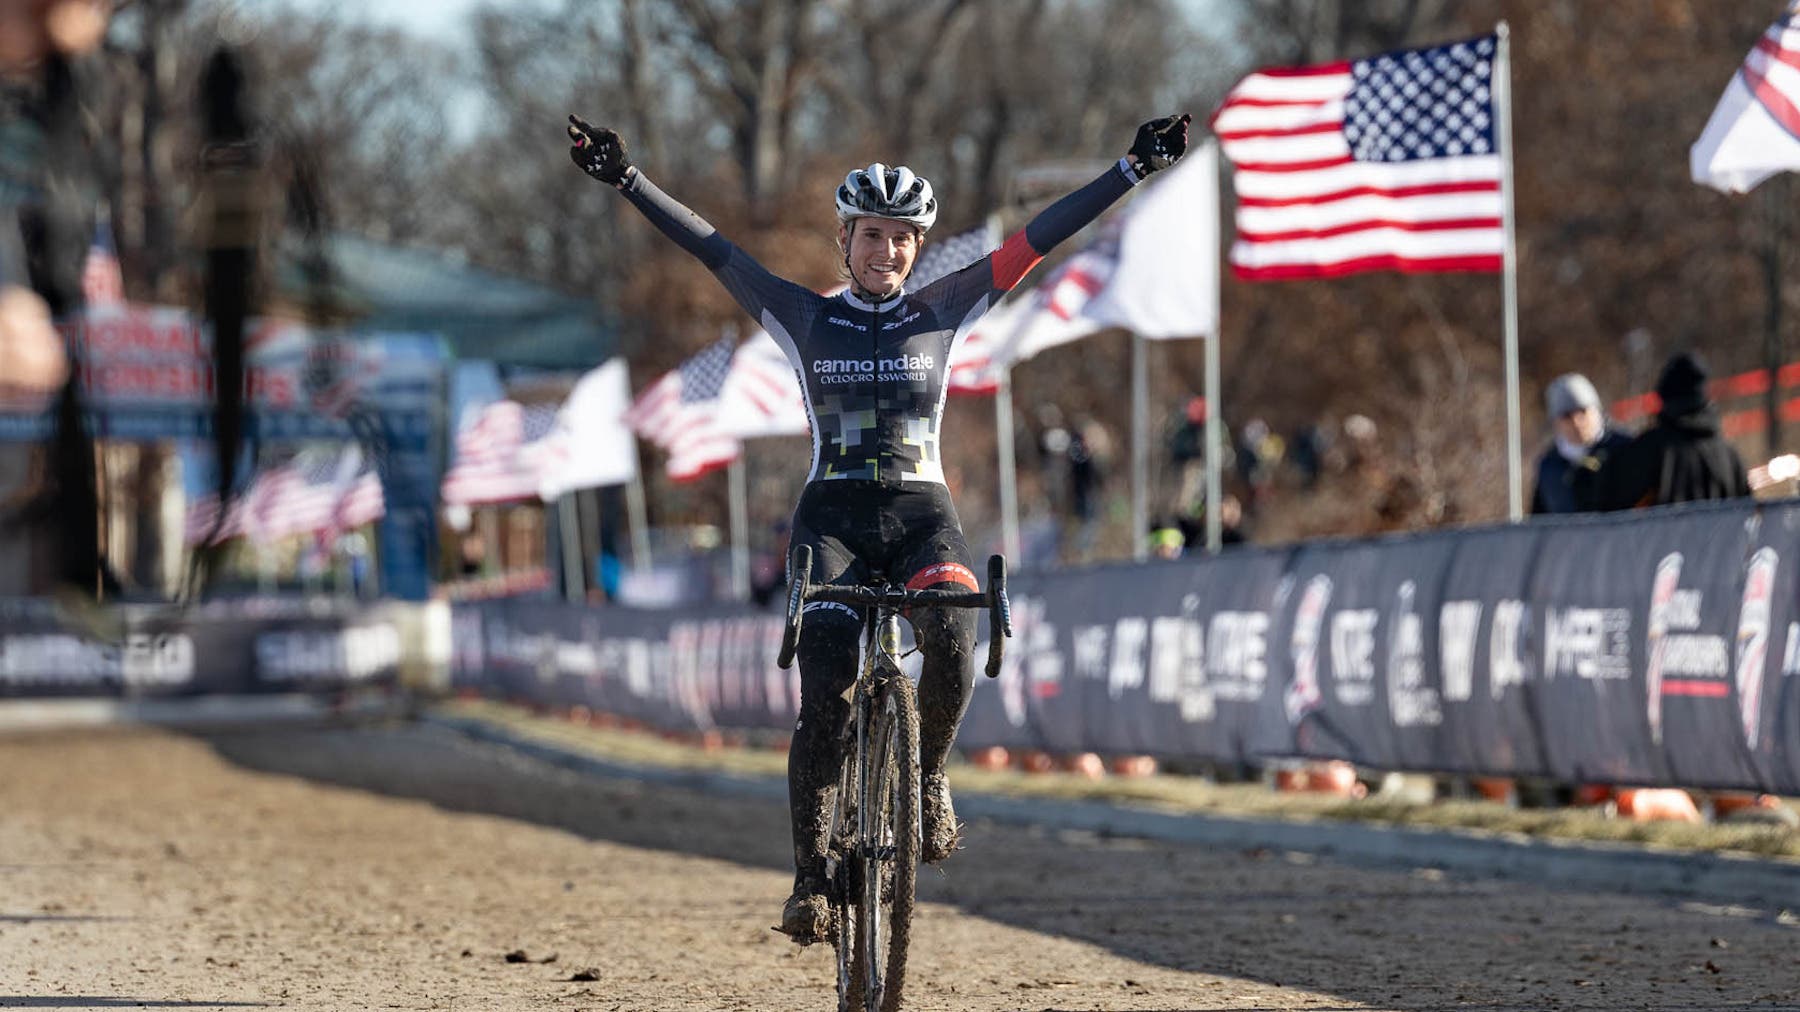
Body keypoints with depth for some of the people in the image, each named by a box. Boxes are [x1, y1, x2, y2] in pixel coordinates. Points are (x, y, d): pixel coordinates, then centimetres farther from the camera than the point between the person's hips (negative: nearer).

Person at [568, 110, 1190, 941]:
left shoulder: (939, 312, 9)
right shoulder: (806, 318, 8)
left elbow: (1035, 241, 4)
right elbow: (711, 250, 1)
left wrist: (1133, 169, 0)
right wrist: (626, 180, -8)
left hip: (921, 515, 0)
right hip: (833, 517, 0)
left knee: (952, 638, -31)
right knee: (825, 698, -18)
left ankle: (928, 775, -5)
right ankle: (810, 872, -8)